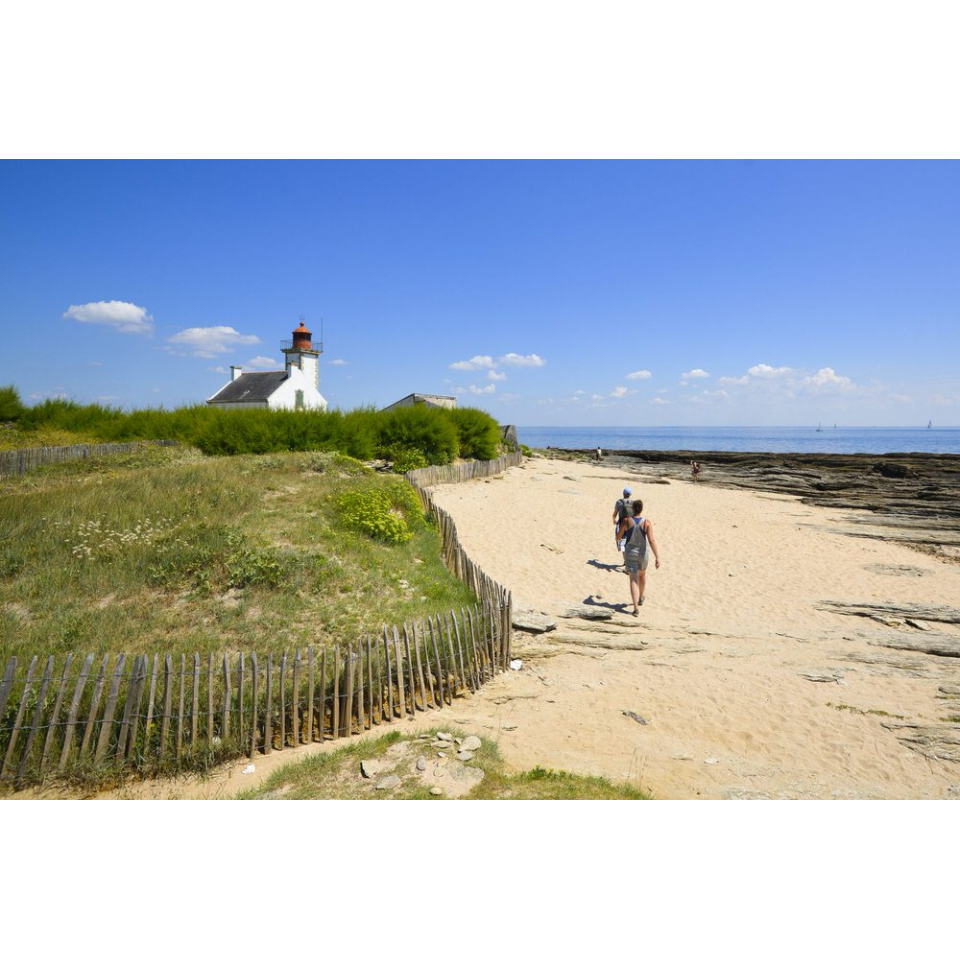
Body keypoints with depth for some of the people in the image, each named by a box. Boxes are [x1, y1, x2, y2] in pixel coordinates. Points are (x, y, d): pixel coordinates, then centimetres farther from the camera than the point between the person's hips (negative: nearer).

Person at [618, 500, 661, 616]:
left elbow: (619, 536, -1)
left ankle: (636, 608, -14)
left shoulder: (626, 521, -12)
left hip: (630, 553, -1)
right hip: (643, 553, 1)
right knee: (642, 574, 28)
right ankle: (640, 598, 49)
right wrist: (657, 557, -20)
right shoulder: (647, 522, -15)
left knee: (633, 579, -1)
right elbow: (652, 540, -21)